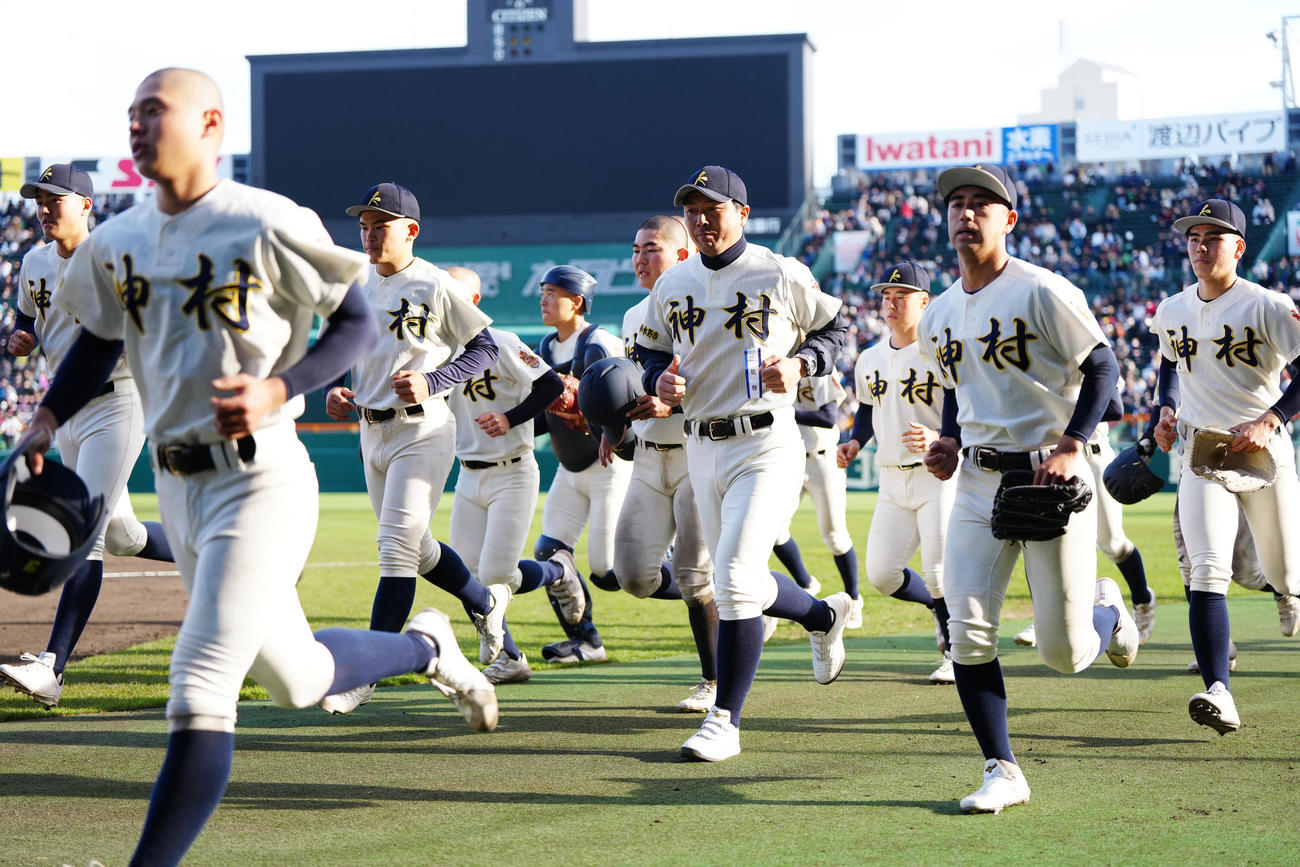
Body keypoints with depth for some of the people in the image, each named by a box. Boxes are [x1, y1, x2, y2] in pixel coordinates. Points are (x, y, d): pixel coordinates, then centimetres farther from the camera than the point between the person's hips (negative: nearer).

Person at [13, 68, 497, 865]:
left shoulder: (267, 226, -12)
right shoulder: (119, 243, 8)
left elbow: (359, 324, -7)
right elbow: (100, 339, 22)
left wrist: (276, 390, -21)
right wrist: (47, 420, 7)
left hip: (259, 479, -7)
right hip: (177, 485, 7)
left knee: (201, 687, -14)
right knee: (296, 679, 20)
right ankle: (428, 649, 47)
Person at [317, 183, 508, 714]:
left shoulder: (434, 286, -11)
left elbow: (484, 350, -8)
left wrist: (430, 382, -21)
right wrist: (335, 391, -1)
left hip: (423, 433, -8)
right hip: (372, 433, 8)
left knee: (397, 548, -13)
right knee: (413, 549, 18)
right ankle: (486, 602, 43)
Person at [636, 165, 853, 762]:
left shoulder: (782, 276, -4)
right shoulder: (672, 286, 9)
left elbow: (833, 331, 7)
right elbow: (651, 351, 19)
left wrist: (799, 363, -13)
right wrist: (659, 381, -4)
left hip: (765, 448, -6)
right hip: (701, 449, 6)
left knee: (735, 577, -16)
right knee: (737, 581, 14)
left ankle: (725, 721, -9)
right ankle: (824, 614, 45)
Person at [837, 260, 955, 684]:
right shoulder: (869, 359, 10)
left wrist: (939, 438, -31)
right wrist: (854, 442, 6)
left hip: (938, 475, -6)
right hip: (892, 481, 6)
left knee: (939, 573, -9)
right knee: (881, 574, 1)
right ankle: (940, 608, 30)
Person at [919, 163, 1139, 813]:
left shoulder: (1041, 291, -11)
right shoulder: (937, 316, 10)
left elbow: (1102, 367, -8)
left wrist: (1070, 447, -19)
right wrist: (951, 442, 6)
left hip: (1052, 476, -5)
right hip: (978, 483, 5)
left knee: (1065, 653, -1)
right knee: (968, 631, -10)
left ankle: (1104, 609, 35)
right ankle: (1002, 772, 1)